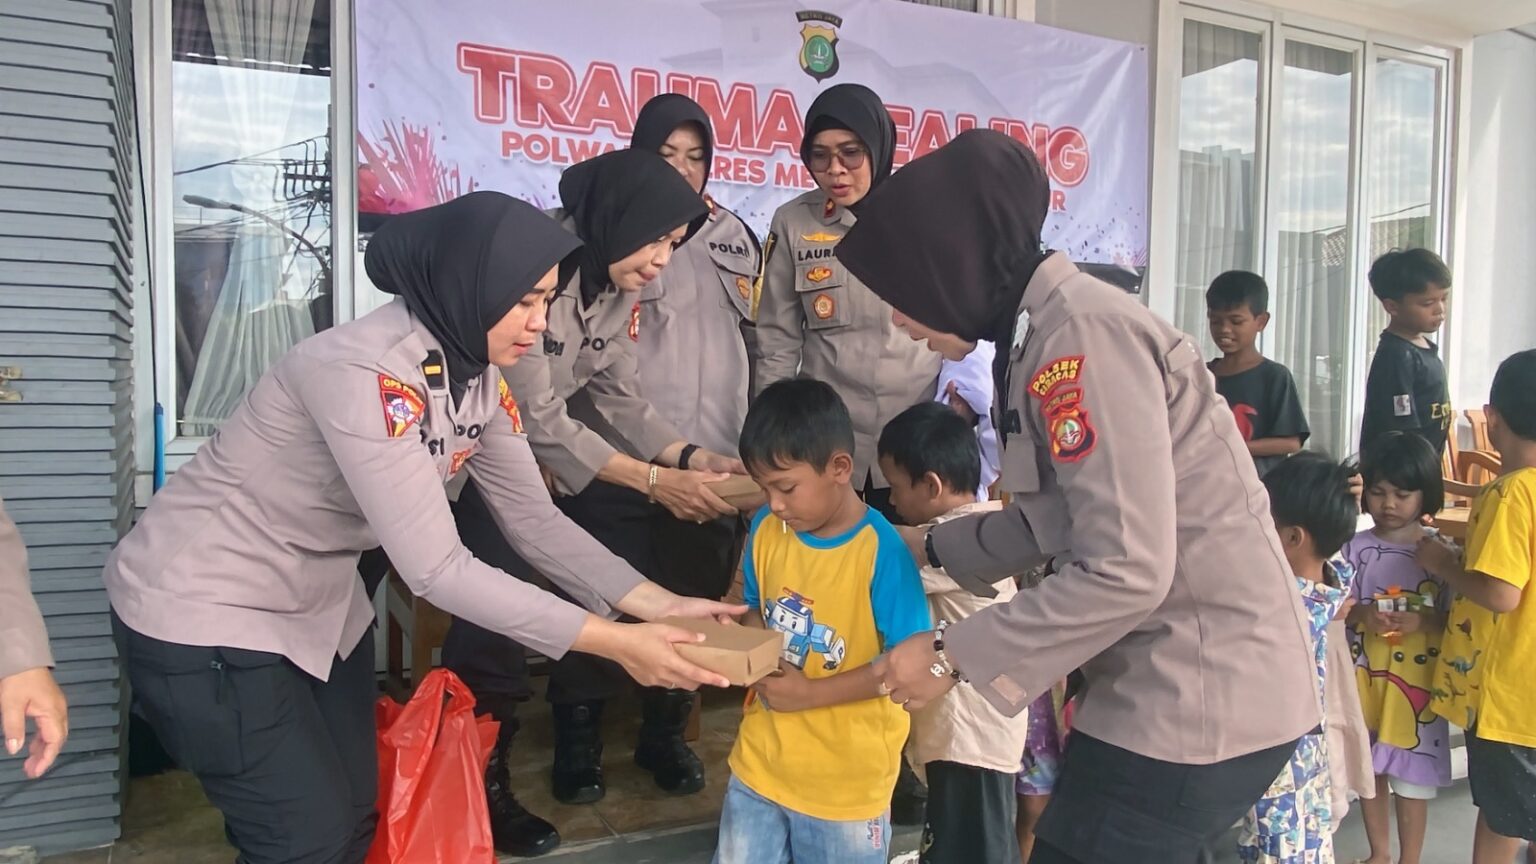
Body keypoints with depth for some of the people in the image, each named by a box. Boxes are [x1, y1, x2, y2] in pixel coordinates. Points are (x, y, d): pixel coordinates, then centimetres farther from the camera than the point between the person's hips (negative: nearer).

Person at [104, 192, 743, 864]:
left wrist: (658, 604, -14)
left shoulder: (479, 376, -6)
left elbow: (533, 519, -4)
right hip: (202, 611, -8)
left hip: (316, 602, 8)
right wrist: (613, 642, -33)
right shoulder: (365, 373, -32)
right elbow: (435, 568, -35)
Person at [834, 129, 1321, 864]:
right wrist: (928, 546, 21)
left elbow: (1124, 572, -25)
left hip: (1205, 692, -9)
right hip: (1169, 680, 9)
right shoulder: (1044, 330, 8)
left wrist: (951, 658, -18)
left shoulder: (1081, 332, -21)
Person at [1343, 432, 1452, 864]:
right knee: (1369, 768, 15)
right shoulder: (1356, 548, -3)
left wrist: (1424, 620, -22)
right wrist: (1363, 614, -19)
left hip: (1417, 678, -2)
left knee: (1412, 775, 7)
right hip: (1366, 674, 2)